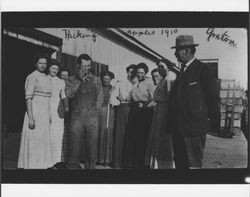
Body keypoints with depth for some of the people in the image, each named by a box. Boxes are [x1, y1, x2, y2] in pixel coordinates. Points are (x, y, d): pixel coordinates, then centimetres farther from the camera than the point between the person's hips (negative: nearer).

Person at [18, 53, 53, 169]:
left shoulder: (47, 79, 13)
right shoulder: (32, 77, -10)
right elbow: (28, 98, -15)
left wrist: (49, 116, 16)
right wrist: (30, 118, -21)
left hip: (45, 113, 8)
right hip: (35, 112, -8)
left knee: (43, 141, 11)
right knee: (33, 141, -5)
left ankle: (41, 164, 20)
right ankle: (31, 165, 2)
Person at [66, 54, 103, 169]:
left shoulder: (96, 80, 13)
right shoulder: (72, 79, 10)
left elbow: (100, 98, 14)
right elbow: (69, 94, -7)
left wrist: (95, 110, 3)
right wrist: (80, 79, -8)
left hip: (92, 117, 1)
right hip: (76, 116, -1)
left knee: (92, 143, 0)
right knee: (75, 143, -2)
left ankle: (90, 166, 9)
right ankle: (73, 166, 6)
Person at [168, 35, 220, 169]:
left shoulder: (202, 69, -9)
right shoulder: (182, 71, 17)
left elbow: (213, 95, -9)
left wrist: (209, 116, -1)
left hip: (194, 127, -8)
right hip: (178, 128, 8)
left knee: (193, 164, -5)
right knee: (179, 163, 13)